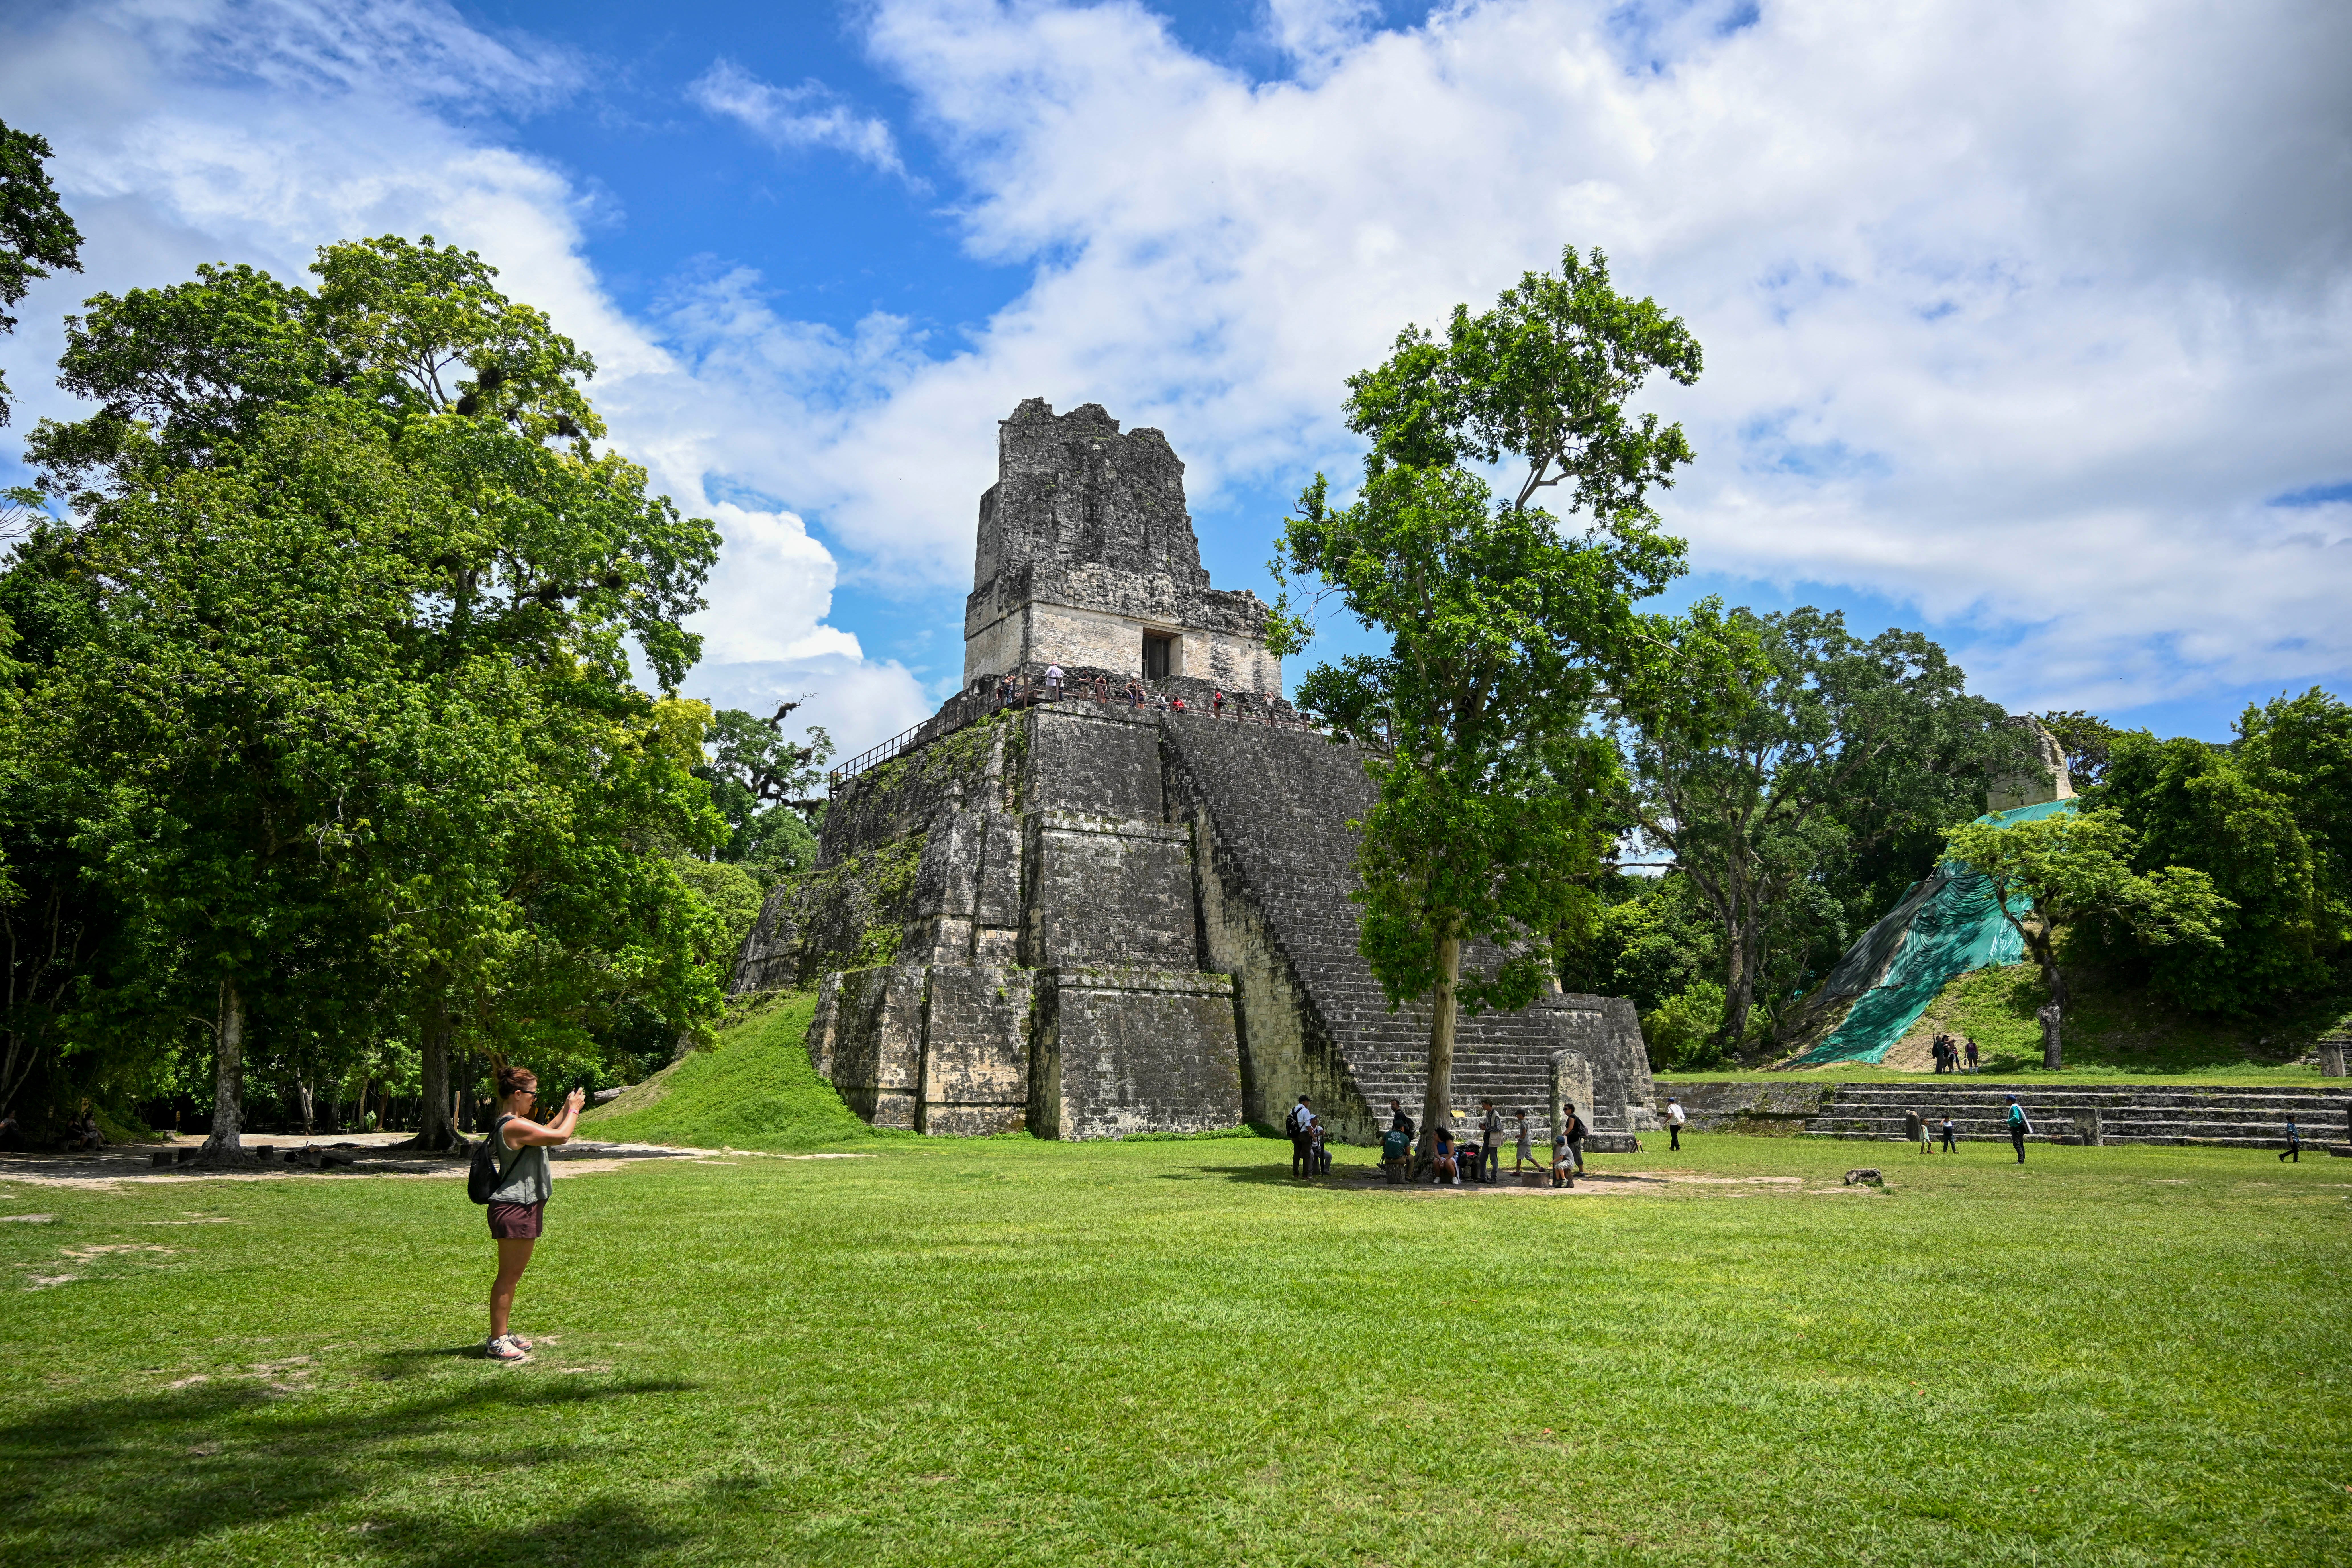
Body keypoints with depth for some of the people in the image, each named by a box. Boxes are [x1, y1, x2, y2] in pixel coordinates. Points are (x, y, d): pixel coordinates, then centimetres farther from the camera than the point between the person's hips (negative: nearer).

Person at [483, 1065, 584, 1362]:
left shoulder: (514, 1123, 12)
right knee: (508, 1275, -4)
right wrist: (574, 1109, -4)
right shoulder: (514, 1126, -21)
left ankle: (504, 1333, 26)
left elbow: (546, 1132, 27)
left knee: (515, 1274, 17)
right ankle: (497, 1341, 3)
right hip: (513, 1209, -11)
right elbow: (560, 1137, -20)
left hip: (526, 1207, 11)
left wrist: (567, 1110, 18)